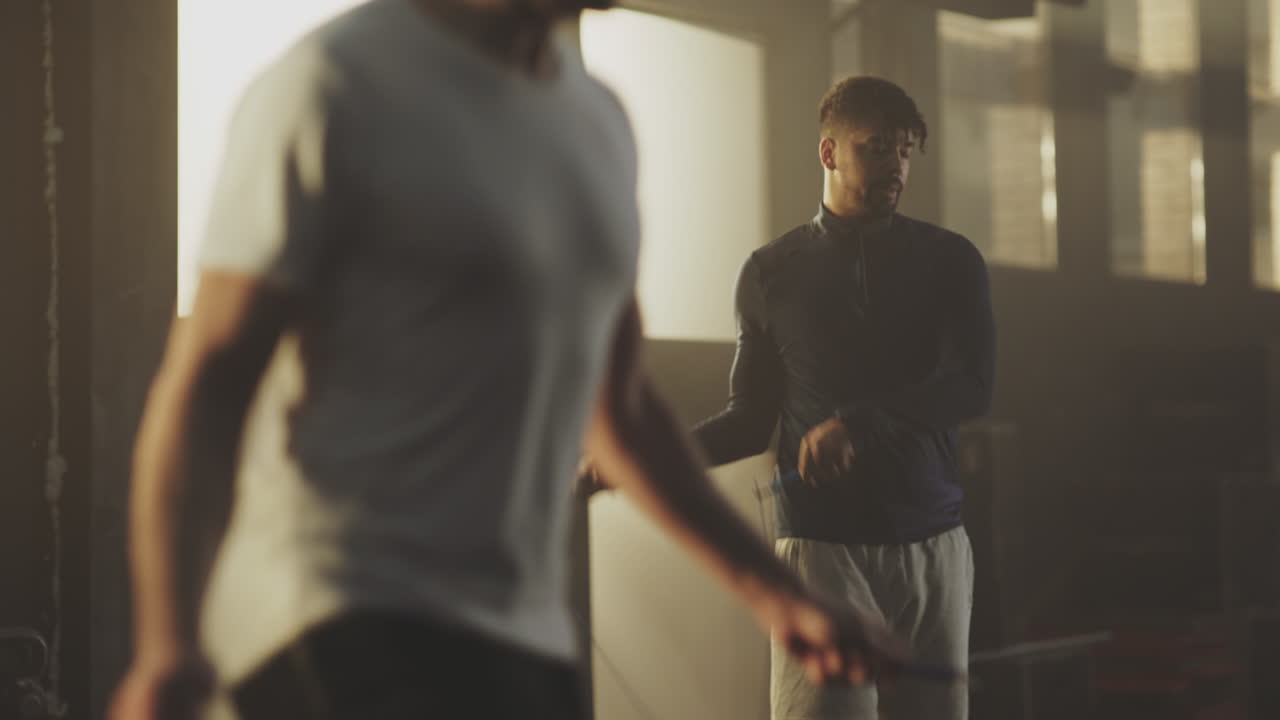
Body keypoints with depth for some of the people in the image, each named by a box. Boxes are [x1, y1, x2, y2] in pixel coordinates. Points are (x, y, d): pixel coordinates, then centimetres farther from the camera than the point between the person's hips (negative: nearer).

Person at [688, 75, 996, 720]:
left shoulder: (949, 261, 9)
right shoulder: (770, 273, 9)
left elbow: (972, 388, -6)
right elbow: (751, 419, 12)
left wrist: (859, 424, -20)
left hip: (934, 546, 2)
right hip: (820, 543, -1)